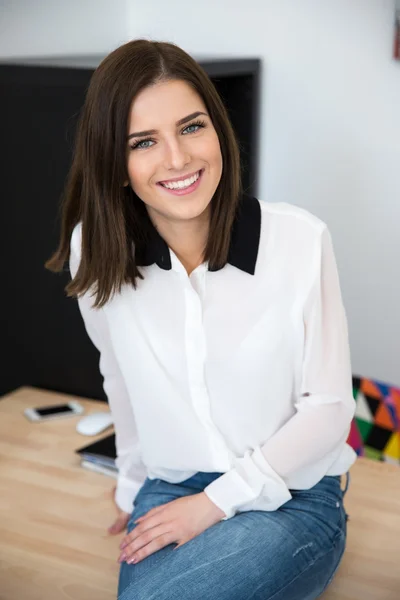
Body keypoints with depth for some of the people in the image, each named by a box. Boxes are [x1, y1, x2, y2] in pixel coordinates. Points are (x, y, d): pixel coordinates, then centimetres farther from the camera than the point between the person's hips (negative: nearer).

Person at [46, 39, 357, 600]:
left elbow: (329, 407, -10)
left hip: (293, 500, -2)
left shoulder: (300, 239, -16)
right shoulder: (96, 250, -8)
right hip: (170, 493, 3)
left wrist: (216, 504, -12)